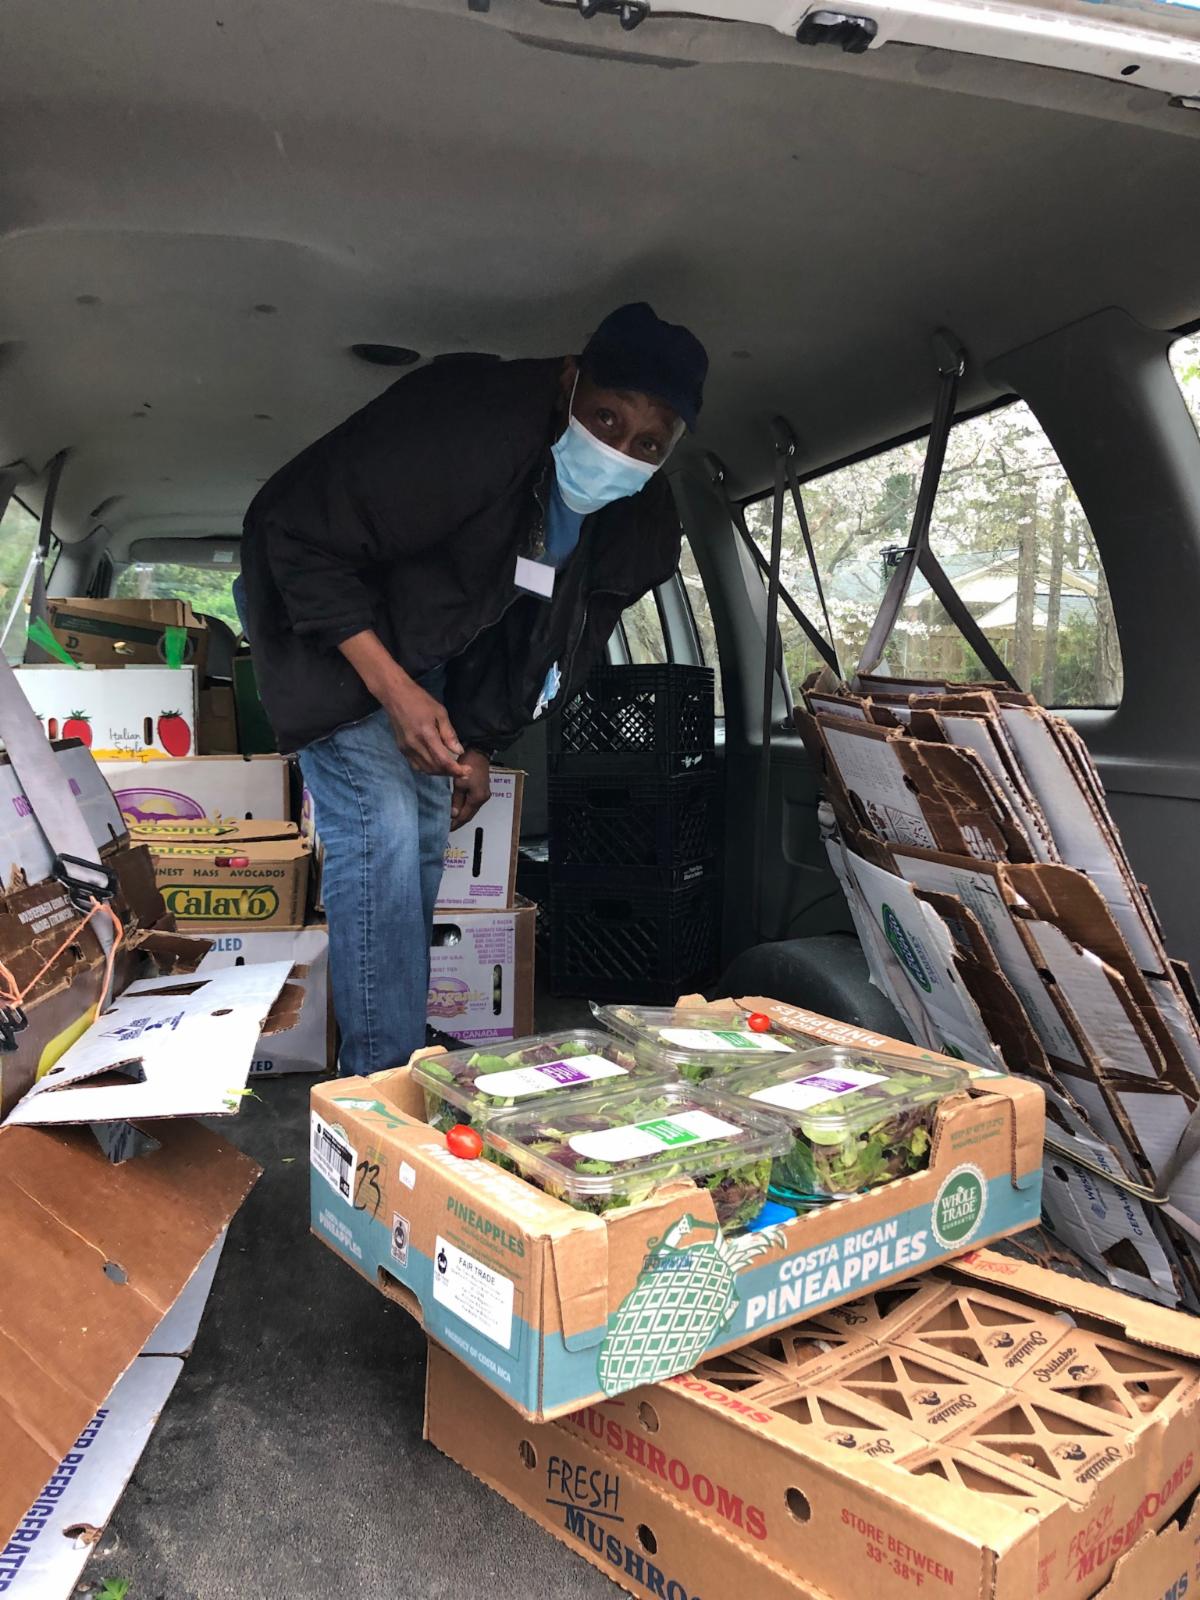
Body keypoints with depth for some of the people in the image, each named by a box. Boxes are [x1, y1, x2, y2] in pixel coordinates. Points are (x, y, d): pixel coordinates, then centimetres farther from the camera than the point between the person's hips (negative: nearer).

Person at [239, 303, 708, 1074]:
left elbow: (561, 645, 4)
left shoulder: (640, 525, -12)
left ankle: (405, 1067, 22)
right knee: (379, 830, -18)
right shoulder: (467, 426, -35)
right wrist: (394, 691, -33)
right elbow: (298, 533, -30)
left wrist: (482, 741, 3)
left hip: (429, 652, 7)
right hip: (331, 623, -6)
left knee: (422, 847, 8)